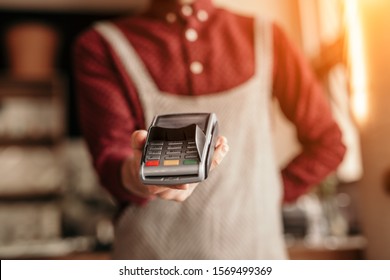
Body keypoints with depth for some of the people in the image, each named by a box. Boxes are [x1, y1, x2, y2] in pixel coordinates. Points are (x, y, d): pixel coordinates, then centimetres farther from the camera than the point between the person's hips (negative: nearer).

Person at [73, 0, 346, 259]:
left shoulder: (266, 36, 5)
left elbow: (327, 142, 9)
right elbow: (110, 159, -14)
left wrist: (269, 196, 3)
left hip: (254, 247, 2)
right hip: (151, 251, -1)